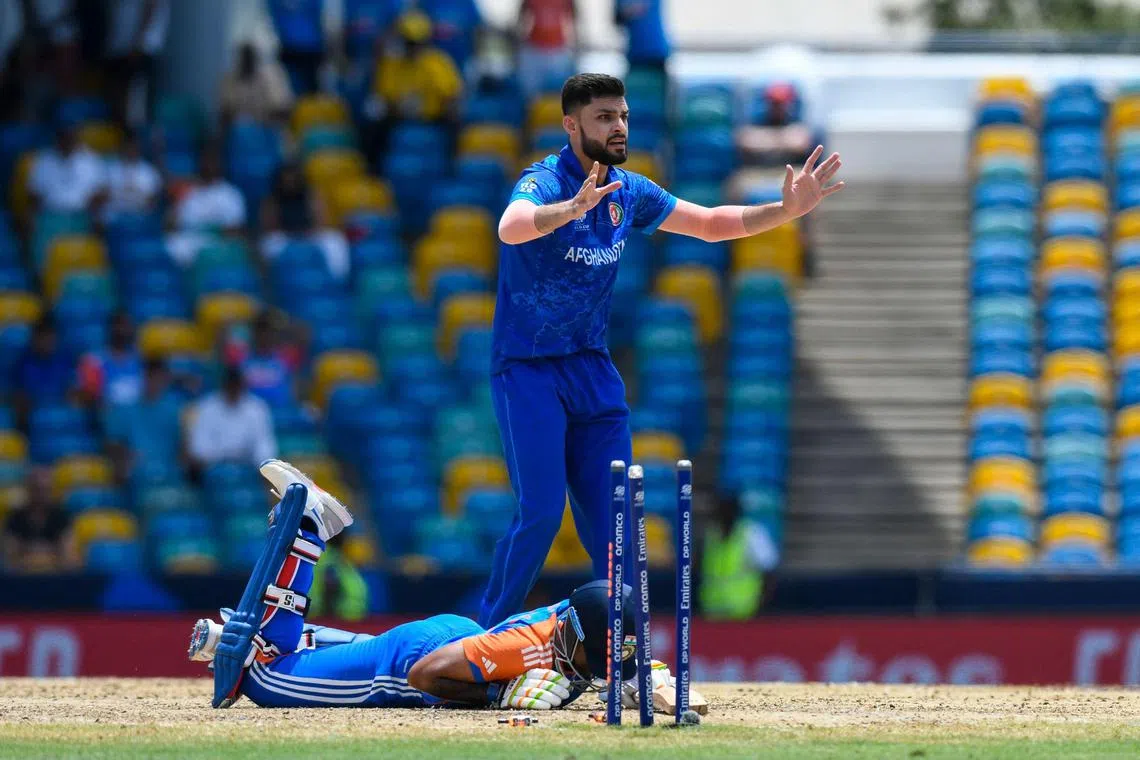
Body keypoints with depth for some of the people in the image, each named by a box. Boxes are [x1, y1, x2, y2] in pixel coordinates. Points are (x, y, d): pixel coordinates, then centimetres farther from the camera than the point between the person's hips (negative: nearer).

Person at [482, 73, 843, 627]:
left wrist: (787, 209, 4)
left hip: (592, 371, 6)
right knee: (541, 512, -13)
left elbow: (711, 224, 17)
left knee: (609, 516, 4)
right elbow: (512, 228, -39)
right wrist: (572, 208, -59)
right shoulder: (544, 181, -16)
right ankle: (489, 639, 0)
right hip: (527, 369, -6)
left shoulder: (628, 192, 6)